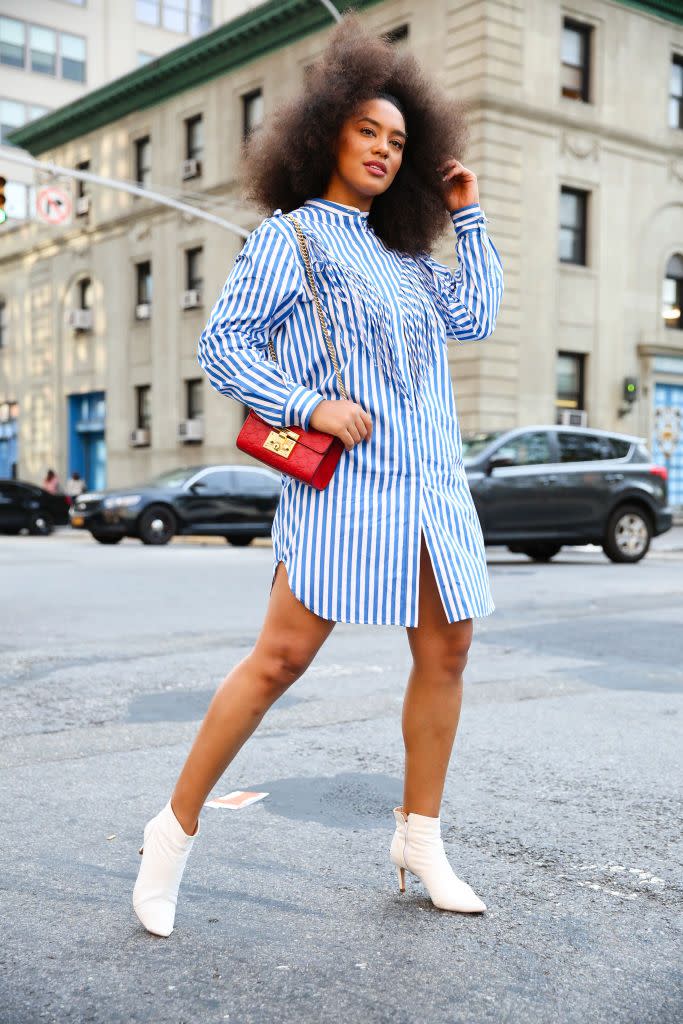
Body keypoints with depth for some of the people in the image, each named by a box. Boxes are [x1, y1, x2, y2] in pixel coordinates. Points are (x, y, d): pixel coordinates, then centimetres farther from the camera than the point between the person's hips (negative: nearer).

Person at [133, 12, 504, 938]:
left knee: (447, 655, 5)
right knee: (281, 656, -12)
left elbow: (475, 317, 13)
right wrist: (308, 405, -14)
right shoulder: (290, 235, 5)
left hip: (433, 481, 7)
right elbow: (222, 346, -1)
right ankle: (175, 831, 2)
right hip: (346, 482, -7)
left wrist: (469, 216, 18)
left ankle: (420, 841, 20)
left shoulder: (402, 254, 23)